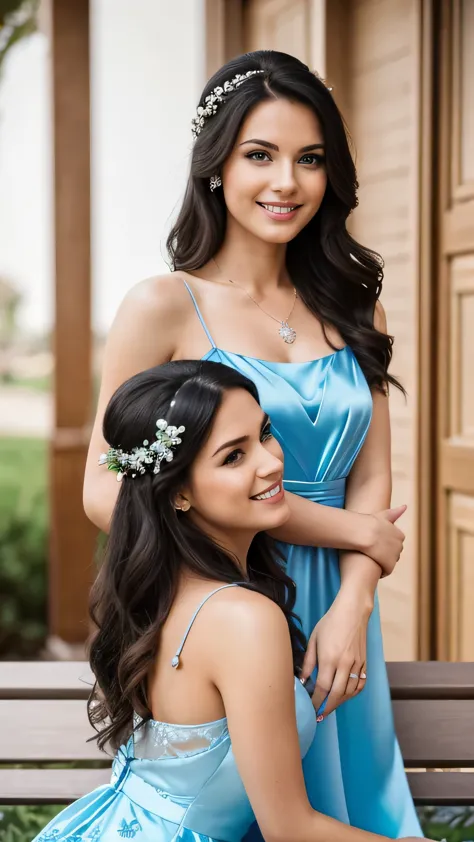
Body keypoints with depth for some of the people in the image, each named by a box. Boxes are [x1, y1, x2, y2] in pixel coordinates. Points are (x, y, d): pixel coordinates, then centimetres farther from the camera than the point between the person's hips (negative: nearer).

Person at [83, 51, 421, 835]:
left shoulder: (351, 308, 8)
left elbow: (371, 484, 6)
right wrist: (337, 527, -12)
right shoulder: (165, 307, -7)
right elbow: (108, 494, -15)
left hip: (334, 618, 5)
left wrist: (352, 608, -15)